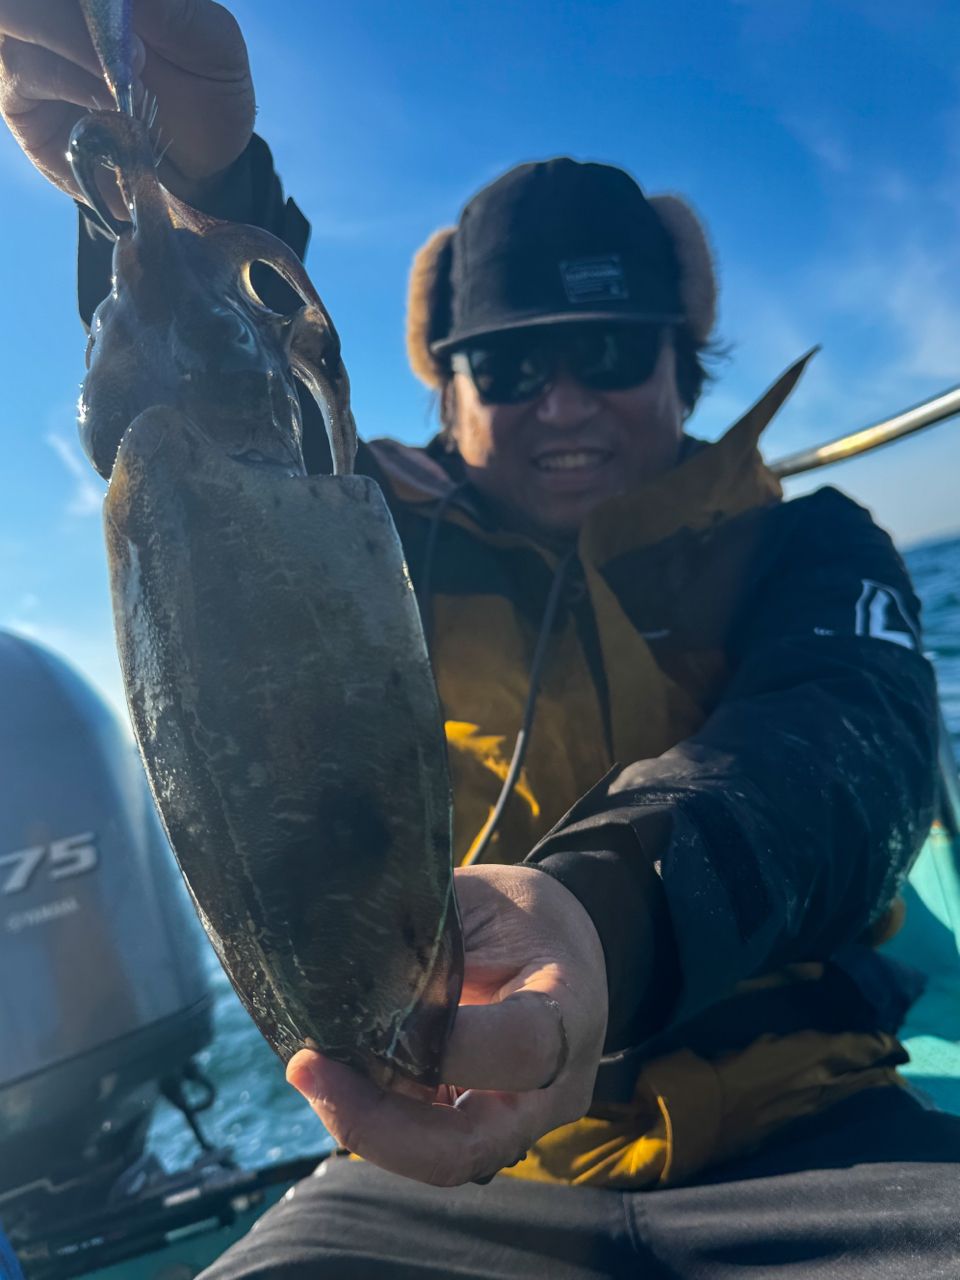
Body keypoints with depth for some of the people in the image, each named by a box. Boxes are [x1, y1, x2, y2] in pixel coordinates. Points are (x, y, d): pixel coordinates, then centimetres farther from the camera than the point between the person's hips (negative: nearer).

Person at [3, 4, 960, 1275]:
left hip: (803, 1148, 2)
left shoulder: (804, 551, 4)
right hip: (447, 1171, 0)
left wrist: (609, 909, -35)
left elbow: (839, 747, -15)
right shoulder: (387, 550, 5)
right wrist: (186, 204, -34)